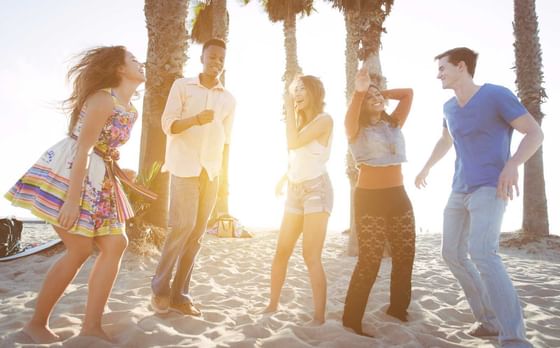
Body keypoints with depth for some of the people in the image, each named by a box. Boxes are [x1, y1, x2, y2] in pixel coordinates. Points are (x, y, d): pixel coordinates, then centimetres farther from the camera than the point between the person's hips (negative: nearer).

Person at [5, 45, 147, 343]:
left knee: (116, 244, 0)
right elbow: (82, 147, -21)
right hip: (67, 173, -9)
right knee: (80, 250, -7)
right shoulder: (104, 98, -14)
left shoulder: (129, 109, 14)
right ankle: (37, 323, 11)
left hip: (98, 179, 9)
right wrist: (73, 198, -26)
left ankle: (91, 325, 6)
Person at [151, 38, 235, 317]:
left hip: (211, 172, 4)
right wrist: (196, 119, -24)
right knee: (182, 226, -13)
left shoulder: (228, 99, 13)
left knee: (197, 233, 3)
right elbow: (167, 125, -6)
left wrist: (223, 171, 9)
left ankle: (179, 294, 10)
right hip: (185, 168, -4)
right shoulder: (182, 86, 2)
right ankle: (160, 286, 5)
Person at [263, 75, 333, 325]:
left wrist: (289, 109, -9)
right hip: (295, 192, 7)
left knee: (311, 256, -11)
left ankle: (319, 316, -4)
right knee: (281, 251, 6)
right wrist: (284, 177, 10)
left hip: (316, 191, -7)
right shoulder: (301, 121, 19)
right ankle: (272, 305, 18)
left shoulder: (324, 119, -6)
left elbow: (294, 143, -18)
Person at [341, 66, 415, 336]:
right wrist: (359, 91, -39)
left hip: (398, 196, 6)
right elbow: (351, 114, -22)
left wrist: (382, 93, 13)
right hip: (369, 198, -6)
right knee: (369, 260, -10)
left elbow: (408, 93, 17)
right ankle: (351, 319, 0)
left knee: (405, 255, 8)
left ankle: (398, 308, 28)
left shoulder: (394, 125, 16)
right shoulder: (356, 130, 1)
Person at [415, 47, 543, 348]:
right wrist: (426, 168, 39)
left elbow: (535, 133, -10)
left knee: (481, 253, -25)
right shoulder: (449, 107, 11)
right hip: (460, 191, 8)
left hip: (489, 190, -8)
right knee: (452, 253, 7)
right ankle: (489, 319, 18)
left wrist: (512, 164, -27)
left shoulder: (496, 95, -10)